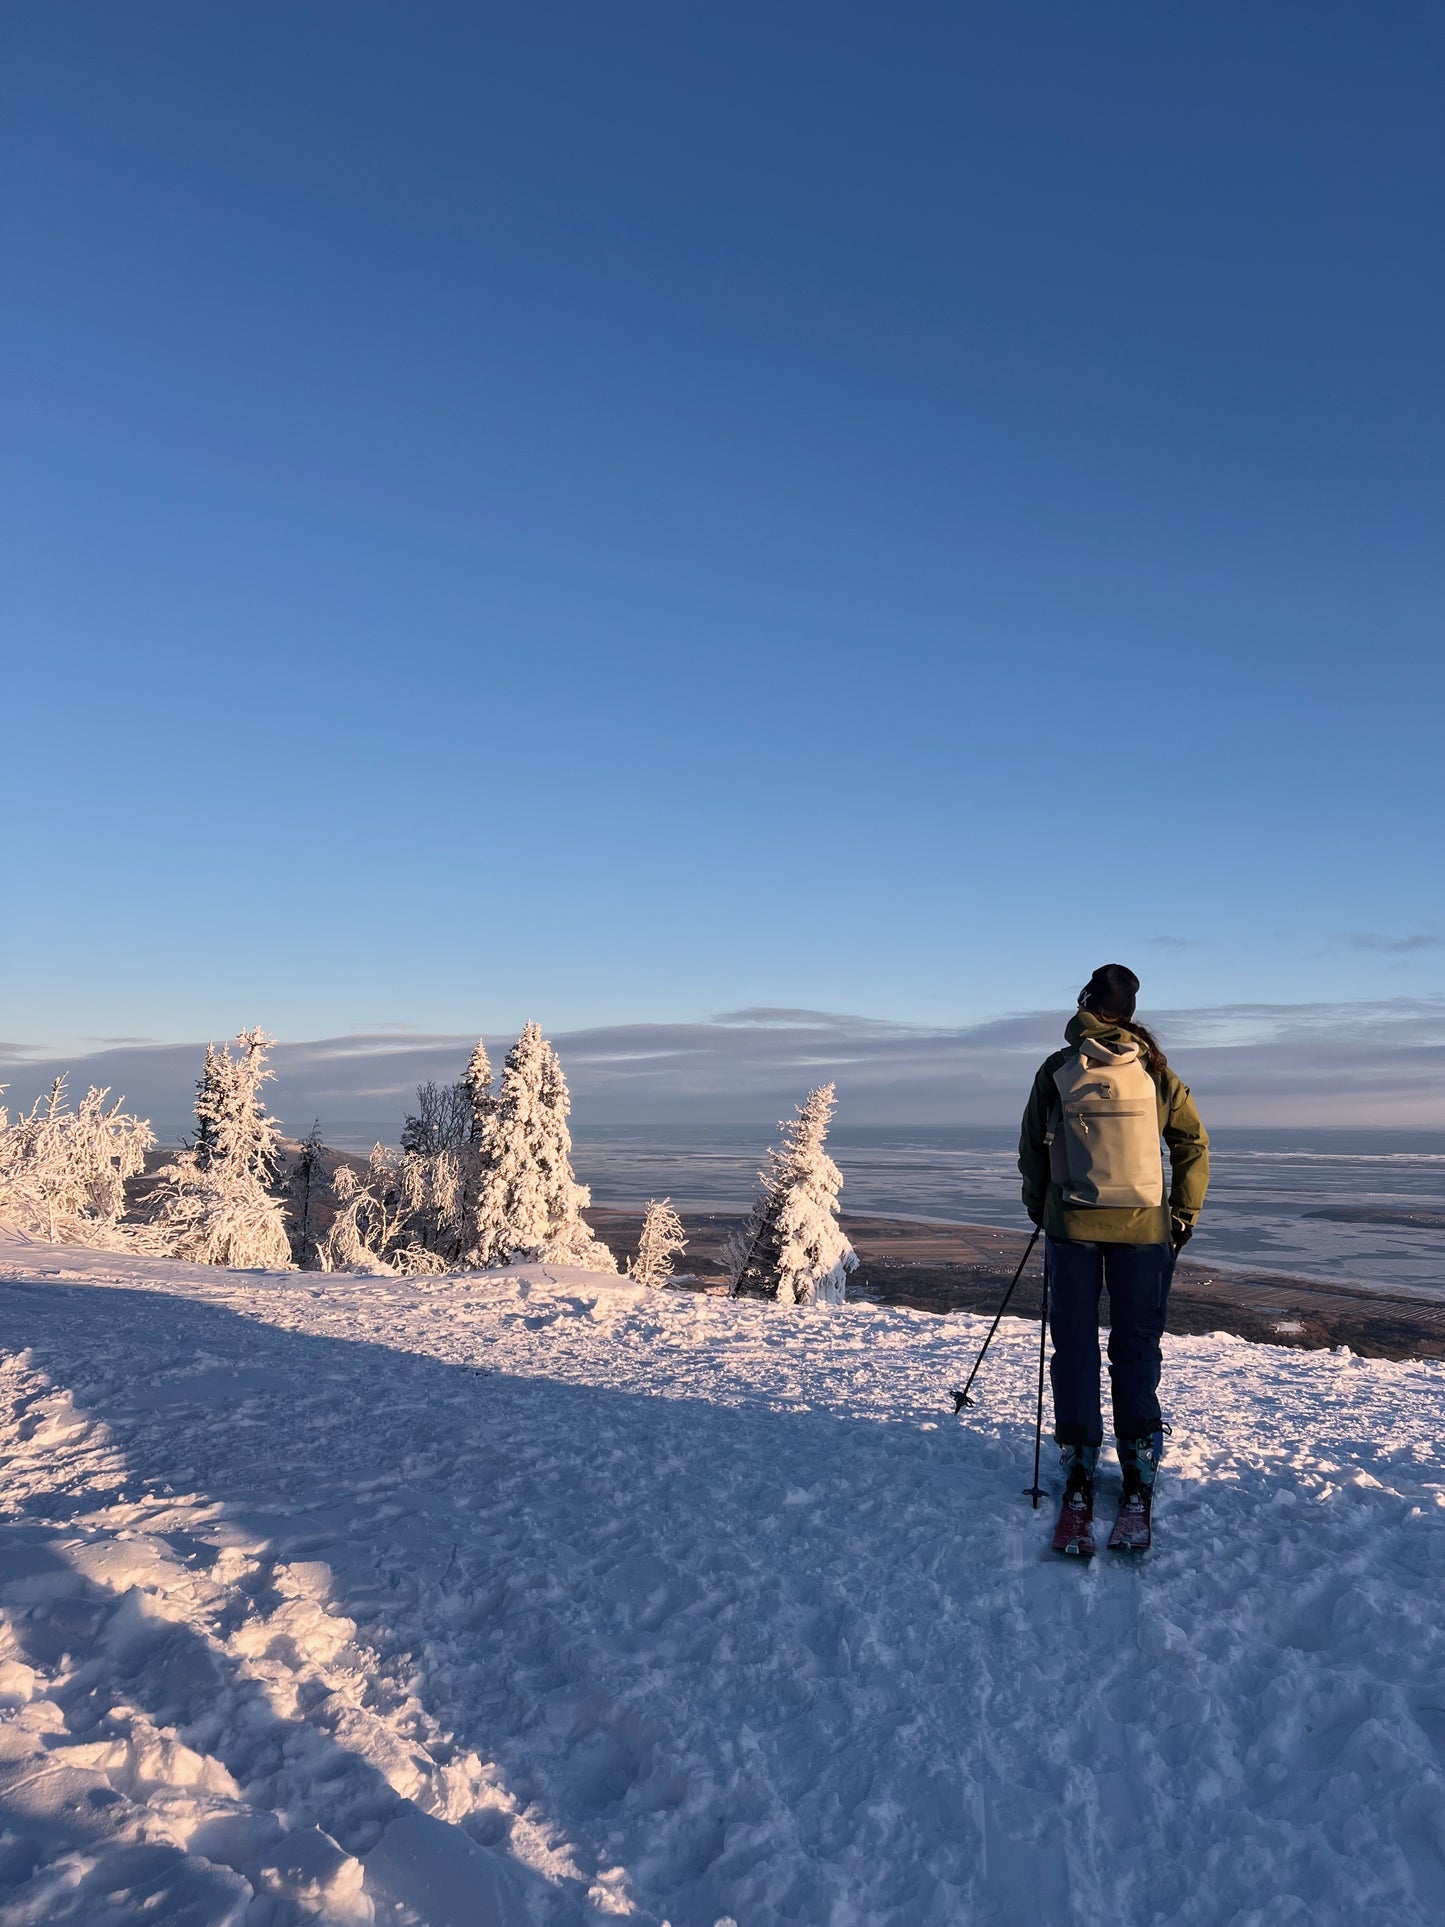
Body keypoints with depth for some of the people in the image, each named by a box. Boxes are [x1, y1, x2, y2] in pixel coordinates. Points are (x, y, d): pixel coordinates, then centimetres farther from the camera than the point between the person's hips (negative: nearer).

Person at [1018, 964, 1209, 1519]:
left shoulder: (1057, 1069, -1)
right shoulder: (1154, 1069, 1)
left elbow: (1032, 1147, 5)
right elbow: (1193, 1142, 3)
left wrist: (1037, 1207, 18)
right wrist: (1185, 1215, 11)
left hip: (1071, 1224, -1)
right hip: (1144, 1226, 1)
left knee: (1074, 1347, 8)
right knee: (1137, 1348, 9)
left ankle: (1078, 1463, 11)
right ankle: (1139, 1467, 13)